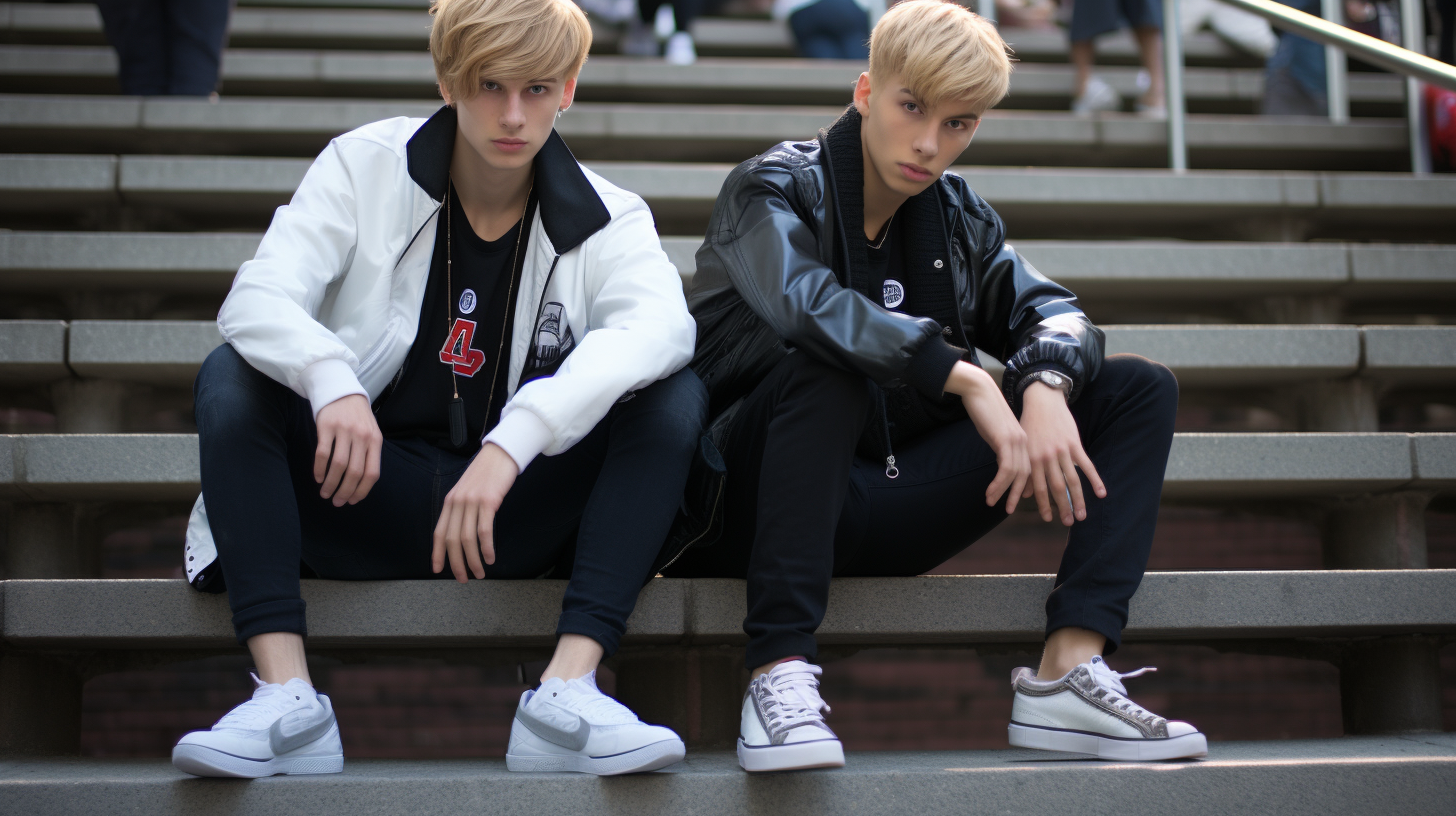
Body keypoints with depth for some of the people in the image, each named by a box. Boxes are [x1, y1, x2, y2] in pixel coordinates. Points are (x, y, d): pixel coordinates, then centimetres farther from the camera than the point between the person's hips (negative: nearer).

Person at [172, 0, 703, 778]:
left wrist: (511, 444, -41)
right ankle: (286, 697, -33)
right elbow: (257, 298, -15)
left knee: (674, 397, -22)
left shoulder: (607, 219, -2)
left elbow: (660, 323, -25)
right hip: (364, 492, 0)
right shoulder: (363, 167, -1)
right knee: (231, 377, -23)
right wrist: (329, 379, -40)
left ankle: (569, 688, -32)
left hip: (516, 518, 0)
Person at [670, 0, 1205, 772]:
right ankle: (779, 672, -39)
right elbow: (806, 303, -27)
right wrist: (965, 378, -30)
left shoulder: (958, 217, 11)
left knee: (1139, 387, -3)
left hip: (886, 505, 6)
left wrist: (1046, 387, -20)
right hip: (753, 500, -5)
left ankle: (1071, 667, -22)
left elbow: (1049, 309, 3)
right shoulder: (772, 190, -7)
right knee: (829, 364, -38)